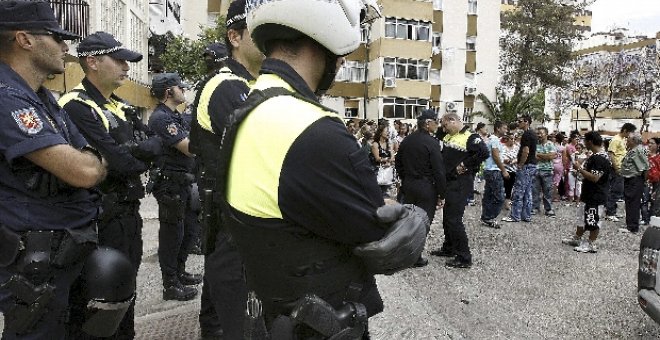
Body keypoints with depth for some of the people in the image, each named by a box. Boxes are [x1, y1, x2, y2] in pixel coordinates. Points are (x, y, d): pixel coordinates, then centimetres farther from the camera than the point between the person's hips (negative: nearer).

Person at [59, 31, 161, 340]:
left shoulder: (119, 106, 13)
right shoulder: (77, 107, -17)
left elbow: (150, 146, 9)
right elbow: (117, 162, -24)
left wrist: (133, 152, -12)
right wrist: (151, 149, -9)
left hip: (128, 211, 9)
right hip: (102, 218, -9)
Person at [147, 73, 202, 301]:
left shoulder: (175, 116, 16)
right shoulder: (161, 117, -17)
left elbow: (192, 144, 17)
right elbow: (188, 148, -23)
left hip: (184, 182, 10)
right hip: (171, 184, -10)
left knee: (186, 230, 19)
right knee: (172, 233, 0)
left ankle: (179, 273, 34)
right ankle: (170, 286, 11)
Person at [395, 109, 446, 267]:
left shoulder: (406, 140, 4)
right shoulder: (431, 142, -16)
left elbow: (398, 163, 13)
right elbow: (439, 171, -17)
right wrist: (441, 194, -10)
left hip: (408, 185, 7)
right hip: (426, 188, -6)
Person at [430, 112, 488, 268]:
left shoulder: (470, 137, -14)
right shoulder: (448, 137, 13)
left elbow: (484, 152, -28)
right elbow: (443, 155, 28)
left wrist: (465, 165, -21)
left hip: (460, 184, -9)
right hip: (448, 182, 9)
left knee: (454, 219, -9)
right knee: (447, 217, 18)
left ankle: (464, 257, 0)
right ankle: (449, 248, 34)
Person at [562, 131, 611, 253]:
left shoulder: (600, 159, -22)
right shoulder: (596, 156, 10)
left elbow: (594, 177, -29)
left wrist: (579, 169, -23)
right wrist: (581, 166, 8)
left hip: (596, 196, -11)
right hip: (589, 194, 11)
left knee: (593, 220, 2)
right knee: (583, 216, 20)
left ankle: (591, 244, 12)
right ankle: (577, 238, 33)